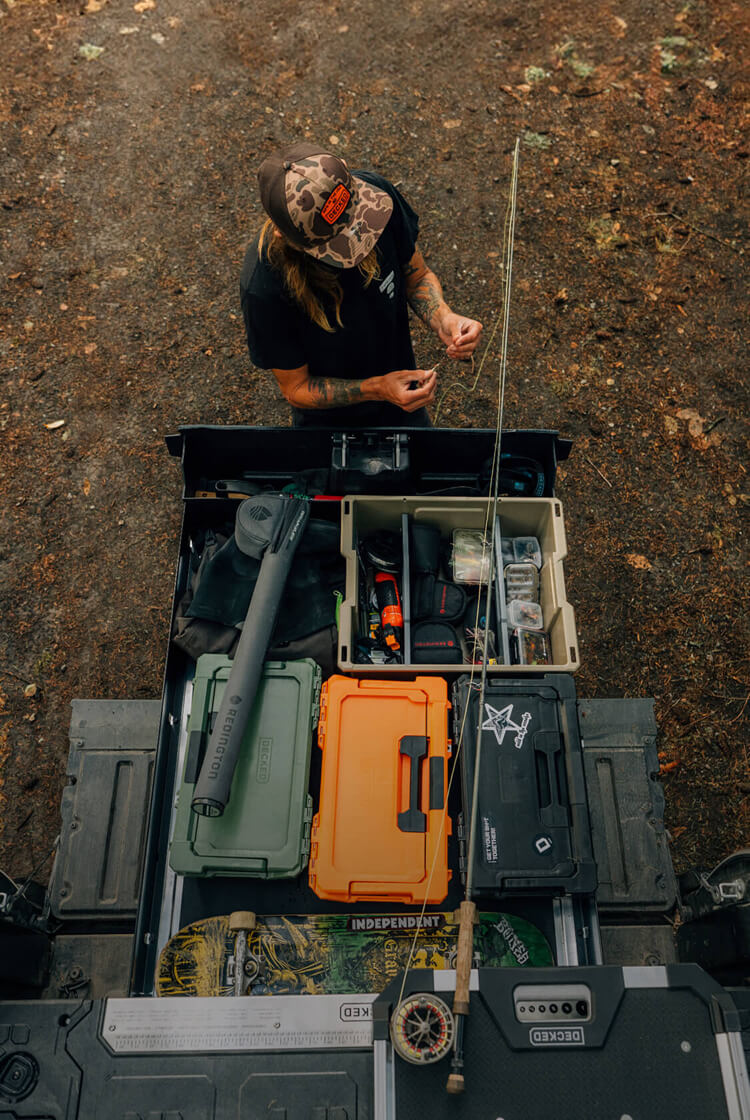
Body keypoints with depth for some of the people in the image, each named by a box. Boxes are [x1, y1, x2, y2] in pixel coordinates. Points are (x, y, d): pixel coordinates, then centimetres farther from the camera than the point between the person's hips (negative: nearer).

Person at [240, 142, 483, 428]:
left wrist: (443, 318, -28)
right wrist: (377, 389, -37)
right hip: (331, 423, -4)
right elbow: (296, 388, -23)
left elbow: (417, 276, -7)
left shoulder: (375, 193, -25)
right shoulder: (263, 288, -37)